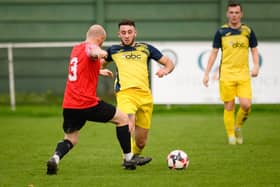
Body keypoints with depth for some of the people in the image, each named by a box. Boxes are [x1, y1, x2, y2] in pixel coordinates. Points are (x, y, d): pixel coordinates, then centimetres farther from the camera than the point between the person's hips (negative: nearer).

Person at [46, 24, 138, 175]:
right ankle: (128, 159, 14)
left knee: (70, 140, 17)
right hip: (88, 104, -7)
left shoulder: (76, 49, 18)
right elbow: (92, 51, -36)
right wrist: (99, 53, -59)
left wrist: (99, 71, 55)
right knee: (123, 119, 13)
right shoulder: (90, 47, -8)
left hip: (69, 106, 7)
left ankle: (55, 158, -16)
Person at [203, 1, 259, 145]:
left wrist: (256, 65, -6)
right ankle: (231, 136, 12)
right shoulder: (221, 32, 2)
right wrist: (206, 73, 3)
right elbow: (214, 53, 7)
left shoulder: (248, 31, 6)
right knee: (229, 107, -1)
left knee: (246, 105, -11)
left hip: (243, 74, 1)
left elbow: (254, 50, 12)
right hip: (226, 74, -1)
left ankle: (238, 127, 16)